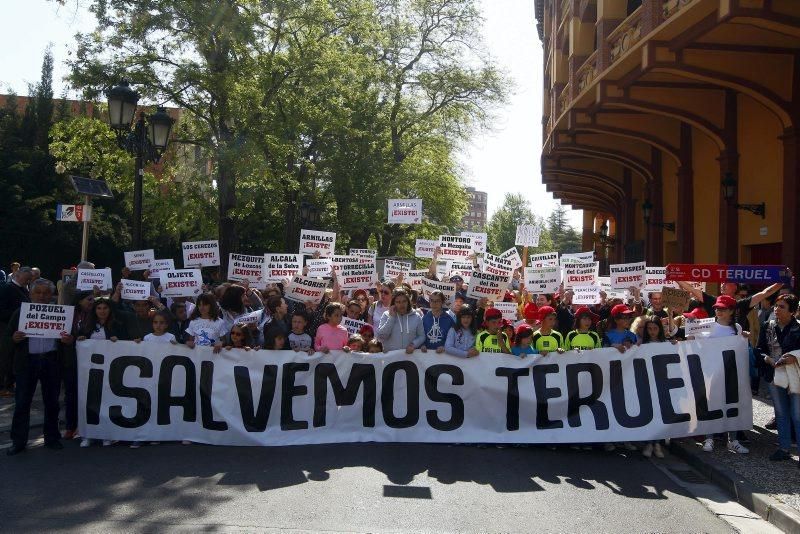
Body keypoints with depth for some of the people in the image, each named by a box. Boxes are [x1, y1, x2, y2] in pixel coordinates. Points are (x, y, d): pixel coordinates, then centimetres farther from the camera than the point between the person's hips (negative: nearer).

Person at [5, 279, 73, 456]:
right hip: (27, 362, 0)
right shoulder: (20, 313, 4)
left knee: (52, 402, 9)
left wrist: (69, 340, -17)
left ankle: (52, 438, 22)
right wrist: (14, 339, -19)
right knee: (22, 402, 3)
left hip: (52, 362, 0)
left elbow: (71, 336, 5)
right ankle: (18, 441, 12)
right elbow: (8, 337, 4)